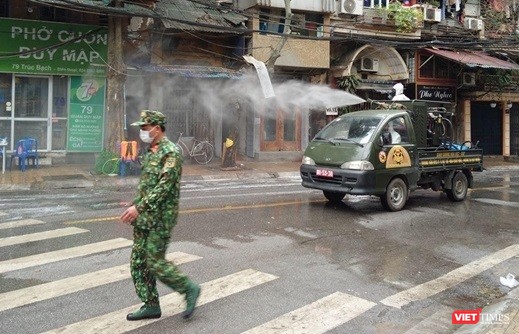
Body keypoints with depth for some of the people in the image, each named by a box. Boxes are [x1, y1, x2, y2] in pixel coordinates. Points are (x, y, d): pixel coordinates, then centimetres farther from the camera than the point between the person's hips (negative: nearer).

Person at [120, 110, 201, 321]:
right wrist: (134, 208, 15)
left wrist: (139, 207, -24)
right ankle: (150, 305, 20)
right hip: (144, 218, 9)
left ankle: (189, 288, 12)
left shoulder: (171, 152, -15)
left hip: (160, 218, -9)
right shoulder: (151, 152, 14)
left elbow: (164, 187, -22)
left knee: (155, 262, -6)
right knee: (138, 262, 10)